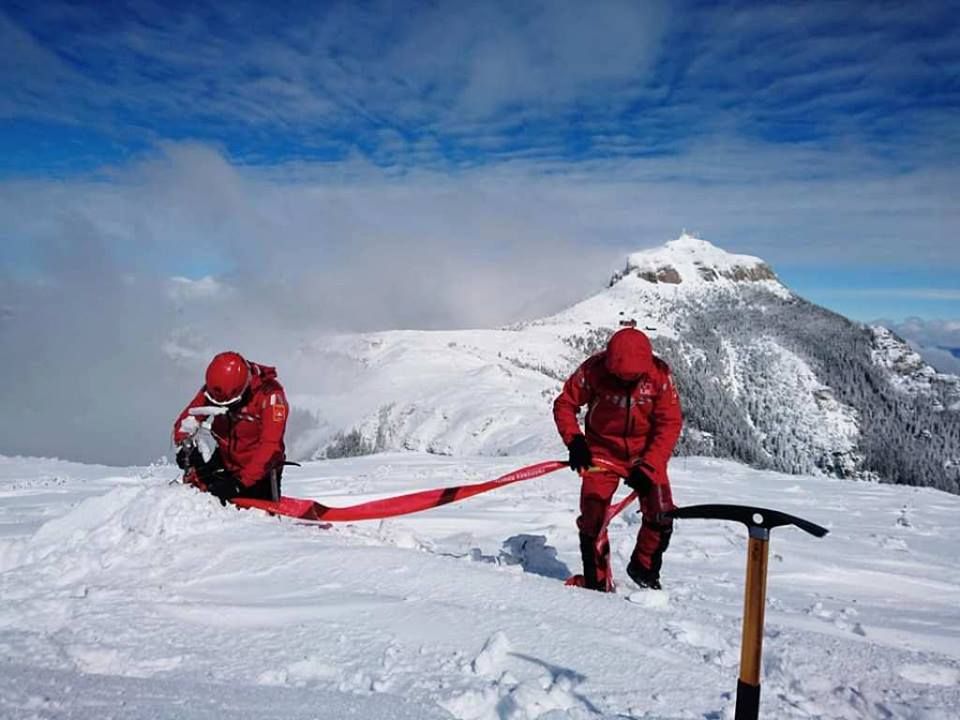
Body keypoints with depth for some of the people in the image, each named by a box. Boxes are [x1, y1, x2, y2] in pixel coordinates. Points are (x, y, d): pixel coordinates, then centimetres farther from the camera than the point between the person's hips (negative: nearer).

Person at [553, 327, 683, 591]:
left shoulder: (659, 375, -18)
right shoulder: (593, 370, -20)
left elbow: (670, 424, -14)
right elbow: (564, 404, -8)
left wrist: (647, 466, -22)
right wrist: (574, 440, -22)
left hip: (645, 453, 1)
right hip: (602, 452, -1)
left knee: (661, 516, -7)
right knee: (592, 516, -8)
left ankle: (644, 569, 19)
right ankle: (596, 581, 10)